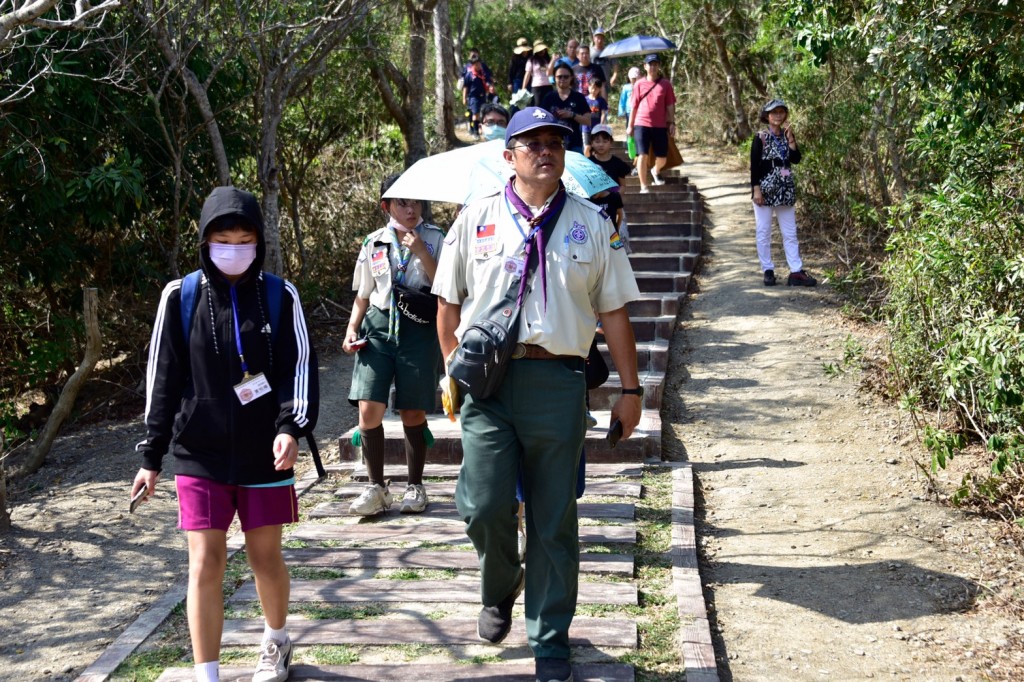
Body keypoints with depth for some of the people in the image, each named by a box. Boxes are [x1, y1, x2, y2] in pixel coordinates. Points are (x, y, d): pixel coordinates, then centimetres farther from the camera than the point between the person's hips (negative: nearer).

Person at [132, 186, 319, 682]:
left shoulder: (281, 297, -2)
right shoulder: (181, 297, -1)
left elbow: (299, 367, -4)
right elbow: (163, 380, 4)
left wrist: (291, 427, -21)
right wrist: (151, 457, 5)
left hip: (265, 455, 0)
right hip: (199, 455, 0)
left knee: (265, 556, 12)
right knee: (205, 563, -3)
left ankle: (275, 641, 39)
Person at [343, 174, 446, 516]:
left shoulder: (433, 238, 5)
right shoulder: (374, 244, 11)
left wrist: (421, 252, -13)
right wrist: (352, 329, 4)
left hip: (419, 330, -2)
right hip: (378, 326, 2)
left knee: (413, 412, 3)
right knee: (368, 408, -10)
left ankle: (415, 486, 19)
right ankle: (375, 487, 4)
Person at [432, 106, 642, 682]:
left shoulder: (591, 224, 9)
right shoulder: (477, 219, 8)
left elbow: (614, 310, 9)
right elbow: (450, 302, 12)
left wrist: (631, 389, 7)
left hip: (558, 380, 0)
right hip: (487, 378, 0)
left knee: (554, 522, 5)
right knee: (485, 506, -9)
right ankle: (500, 590, 25)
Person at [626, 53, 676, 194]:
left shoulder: (665, 84, 4)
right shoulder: (639, 84, 4)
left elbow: (670, 106, 7)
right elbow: (634, 106, 8)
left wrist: (672, 123, -1)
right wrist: (630, 126, 7)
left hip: (660, 126, 1)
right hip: (642, 124, -1)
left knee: (662, 158, 7)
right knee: (642, 155, -9)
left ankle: (656, 171, 41)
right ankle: (643, 186, -1)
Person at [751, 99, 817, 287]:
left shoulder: (787, 135, 9)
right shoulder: (761, 138, -4)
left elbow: (796, 159, -2)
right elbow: (754, 165, -7)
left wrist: (790, 139, -9)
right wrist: (756, 189, -13)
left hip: (785, 191, 4)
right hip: (765, 189, -4)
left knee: (790, 232, 4)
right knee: (764, 232, 2)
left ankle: (796, 271, 5)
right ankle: (768, 271, 10)